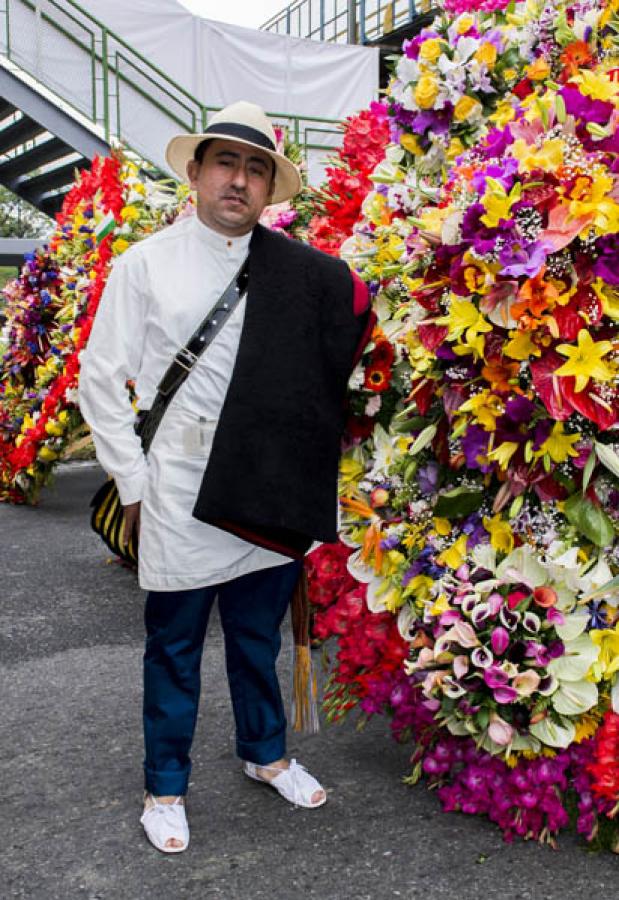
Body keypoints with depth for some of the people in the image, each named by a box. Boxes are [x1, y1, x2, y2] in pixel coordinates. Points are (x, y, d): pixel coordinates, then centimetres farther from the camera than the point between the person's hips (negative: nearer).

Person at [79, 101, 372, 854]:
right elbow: (100, 378, -2)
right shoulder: (146, 263, -3)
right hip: (181, 496, -2)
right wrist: (132, 481, -5)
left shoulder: (302, 275, 3)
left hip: (272, 494, 2)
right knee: (174, 648, 11)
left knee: (258, 636, 19)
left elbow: (331, 367, 9)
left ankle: (265, 753, 41)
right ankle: (165, 787, 30)